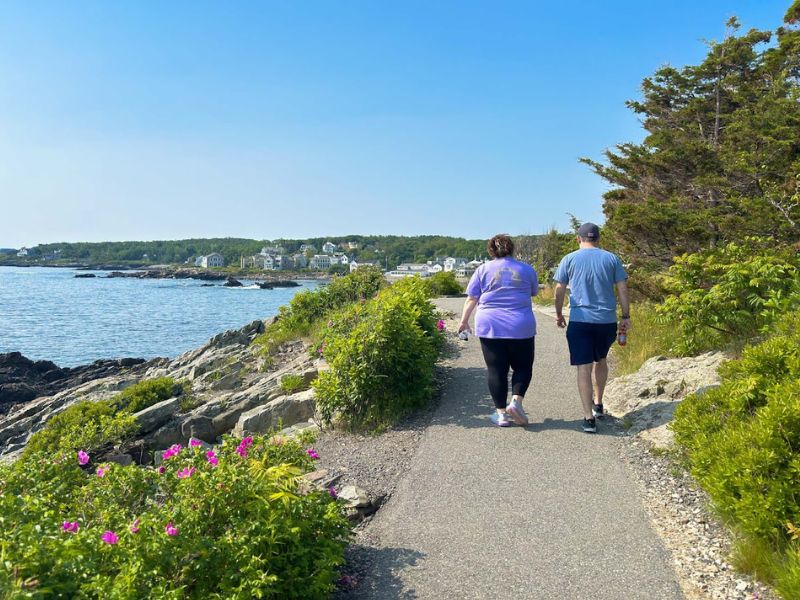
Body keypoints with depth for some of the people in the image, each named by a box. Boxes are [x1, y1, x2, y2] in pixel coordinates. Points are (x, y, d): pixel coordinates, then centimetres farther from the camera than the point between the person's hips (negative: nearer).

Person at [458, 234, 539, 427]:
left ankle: (501, 413, 7)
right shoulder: (527, 269, 6)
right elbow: (534, 292, 20)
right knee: (523, 367, 14)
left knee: (496, 370, 6)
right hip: (521, 327, 0)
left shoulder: (483, 269, 3)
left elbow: (471, 299, 2)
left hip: (490, 328, 0)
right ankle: (516, 402, -4)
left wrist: (464, 321, 11)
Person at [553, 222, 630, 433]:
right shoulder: (611, 258, 5)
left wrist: (558, 314, 15)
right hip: (607, 320, 2)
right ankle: (598, 404, 34)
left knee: (584, 368, -1)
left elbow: (559, 290, 3)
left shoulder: (569, 259, 2)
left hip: (580, 320, -2)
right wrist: (626, 316, 9)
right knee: (600, 360, 24)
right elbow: (622, 289, 3)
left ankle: (589, 418, -5)